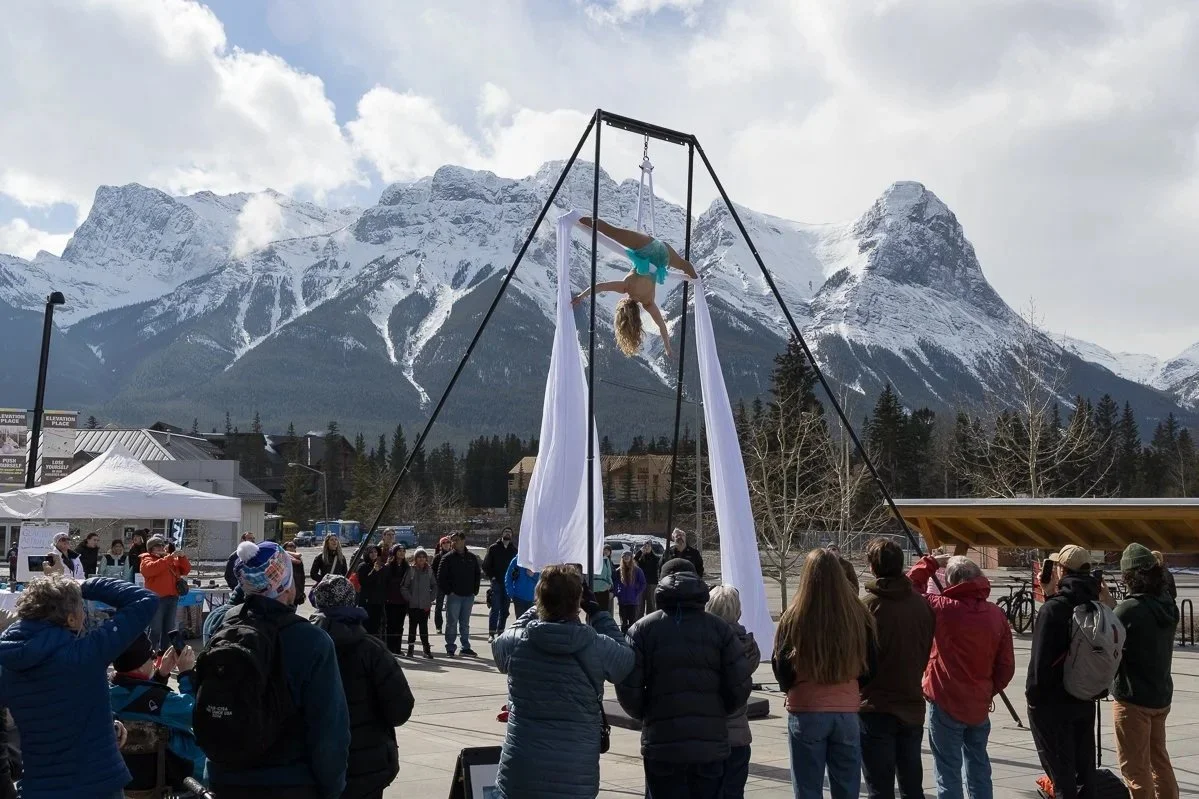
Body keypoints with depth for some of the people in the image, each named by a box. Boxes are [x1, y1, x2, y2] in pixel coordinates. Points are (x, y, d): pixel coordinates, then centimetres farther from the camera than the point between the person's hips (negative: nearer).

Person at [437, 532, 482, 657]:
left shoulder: (472, 557, 8)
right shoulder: (448, 558, -3)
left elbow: (478, 575, 16)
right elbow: (440, 577, -4)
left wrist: (475, 590, 6)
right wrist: (448, 591, -10)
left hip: (468, 596, 3)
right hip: (453, 595, -3)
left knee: (465, 624, 11)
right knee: (452, 623, -1)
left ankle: (466, 648, 17)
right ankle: (450, 648, 6)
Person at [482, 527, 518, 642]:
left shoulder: (513, 550, 12)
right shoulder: (493, 548, 2)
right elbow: (485, 565, 1)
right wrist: (491, 576, -8)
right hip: (496, 582, -4)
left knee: (505, 610, 7)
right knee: (495, 609, -9)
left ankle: (500, 632, 14)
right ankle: (491, 633, -7)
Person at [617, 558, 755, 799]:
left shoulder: (643, 629, -2)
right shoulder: (719, 628, 2)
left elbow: (627, 687, -9)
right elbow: (741, 685, -3)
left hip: (662, 745, -1)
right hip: (711, 745, 2)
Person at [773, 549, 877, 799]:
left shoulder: (794, 617, -12)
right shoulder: (858, 615, -6)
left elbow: (780, 666, -3)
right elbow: (870, 667, 4)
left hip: (806, 712, -2)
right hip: (847, 712, 2)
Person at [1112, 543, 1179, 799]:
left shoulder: (1129, 609, -21)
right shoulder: (1167, 605, 0)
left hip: (1133, 699, -7)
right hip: (1161, 694, 8)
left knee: (1135, 768, 3)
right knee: (1159, 759, 22)